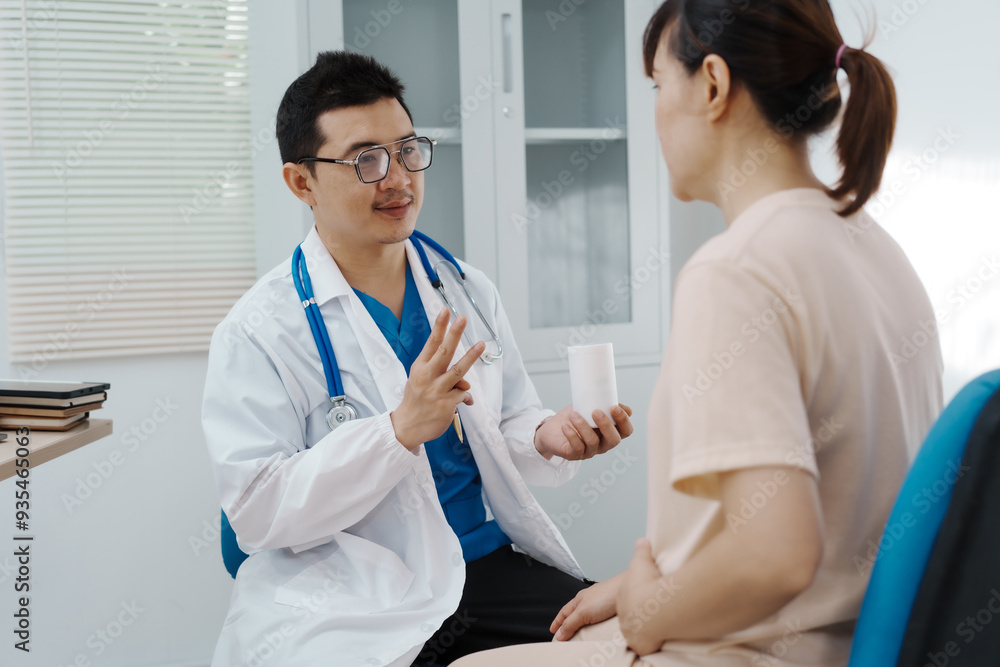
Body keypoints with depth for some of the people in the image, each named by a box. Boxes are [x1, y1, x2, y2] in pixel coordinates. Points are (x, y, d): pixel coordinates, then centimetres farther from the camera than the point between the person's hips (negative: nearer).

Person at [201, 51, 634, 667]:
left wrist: (548, 438, -6)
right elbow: (257, 511, -13)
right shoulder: (257, 332, -7)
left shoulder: (470, 292, 11)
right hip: (348, 607, -5)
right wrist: (401, 428, -24)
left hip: (491, 565, 6)